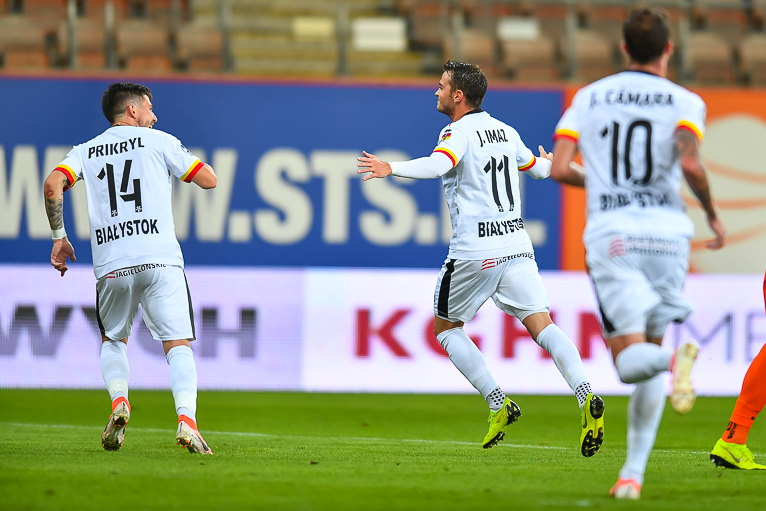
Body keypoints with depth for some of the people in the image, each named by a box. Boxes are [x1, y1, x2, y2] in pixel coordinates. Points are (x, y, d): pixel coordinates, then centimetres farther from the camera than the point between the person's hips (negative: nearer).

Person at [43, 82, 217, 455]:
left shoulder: (85, 152, 17)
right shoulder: (158, 141, 10)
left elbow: (54, 184, -1)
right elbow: (209, 180, 10)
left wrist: (59, 237, 7)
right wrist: (185, 159, 30)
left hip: (110, 263, 3)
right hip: (160, 257, -3)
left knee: (112, 340, 24)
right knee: (178, 344, -4)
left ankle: (119, 401, -1)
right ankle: (187, 418, -24)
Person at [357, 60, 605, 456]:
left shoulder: (459, 133, -7)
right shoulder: (506, 131, 14)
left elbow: (438, 165, -30)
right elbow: (539, 170, 31)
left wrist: (391, 169, -38)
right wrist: (549, 163, 54)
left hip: (475, 252, -6)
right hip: (516, 243, 6)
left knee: (446, 328, 13)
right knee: (541, 324, -2)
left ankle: (498, 404, 3)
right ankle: (586, 397, -23)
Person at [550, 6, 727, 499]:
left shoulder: (588, 98, 10)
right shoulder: (684, 101, 2)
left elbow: (559, 168, 2)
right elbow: (690, 164, -15)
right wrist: (714, 216, 1)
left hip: (610, 236, 0)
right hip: (666, 232, 0)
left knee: (631, 361, -5)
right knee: (649, 355, 13)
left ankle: (676, 360, -41)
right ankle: (633, 473, 7)